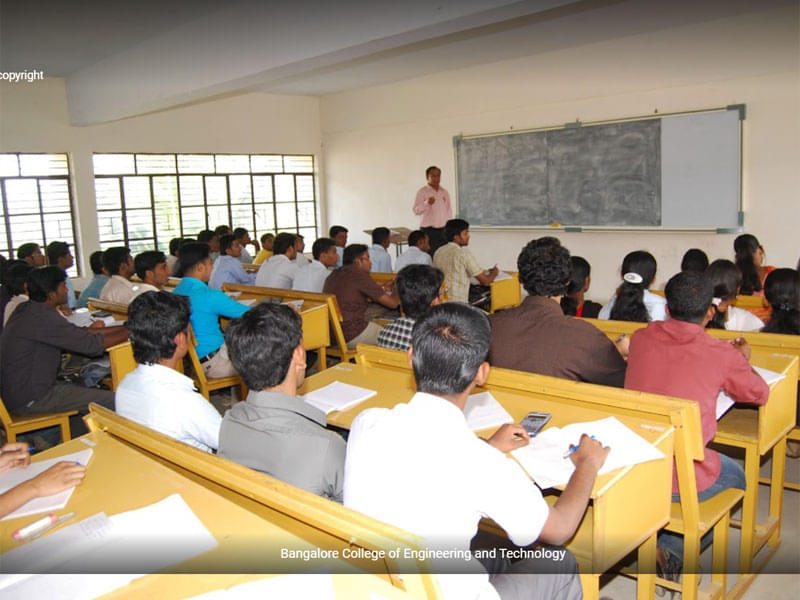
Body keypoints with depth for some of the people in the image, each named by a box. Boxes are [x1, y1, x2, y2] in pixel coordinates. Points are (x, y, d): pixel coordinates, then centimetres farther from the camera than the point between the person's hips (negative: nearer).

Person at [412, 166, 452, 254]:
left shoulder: (444, 192, 15)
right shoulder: (422, 191, -1)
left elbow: (449, 211, 20)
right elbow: (416, 210, -11)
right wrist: (427, 203, -29)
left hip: (443, 230, 5)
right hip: (428, 230, -5)